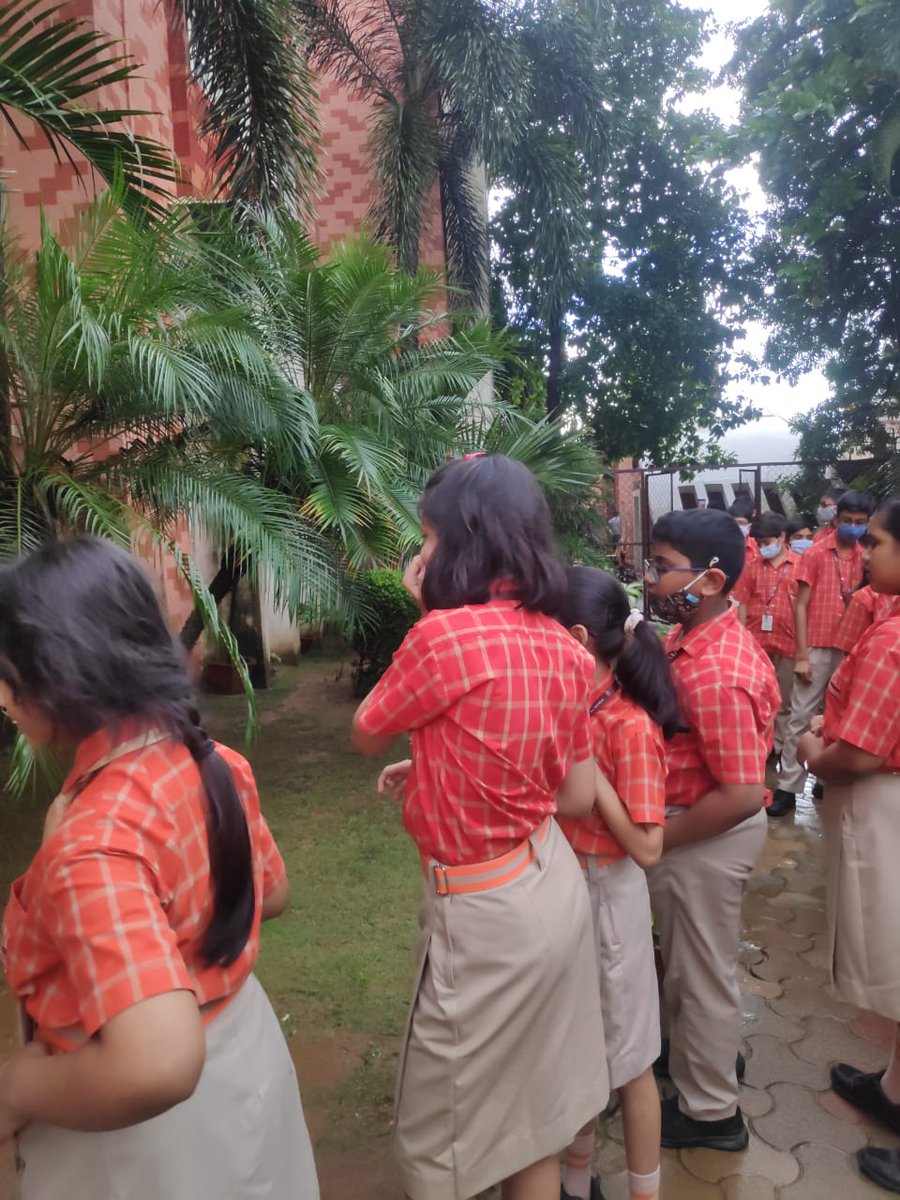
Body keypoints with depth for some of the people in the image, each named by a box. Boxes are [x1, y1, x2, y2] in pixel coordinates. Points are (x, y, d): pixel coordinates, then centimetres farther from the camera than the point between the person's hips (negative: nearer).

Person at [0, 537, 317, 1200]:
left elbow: (158, 1066, -41)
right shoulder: (212, 764, -10)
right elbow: (271, 894, 6)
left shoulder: (92, 842, -34)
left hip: (158, 1135, -6)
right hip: (244, 1053, 7)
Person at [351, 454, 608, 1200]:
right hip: (554, 883, 7)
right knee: (535, 1106, 27)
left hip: (486, 908, -7)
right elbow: (577, 796, 5)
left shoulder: (445, 634, -25)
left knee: (442, 1130, 18)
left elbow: (366, 735, -6)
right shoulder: (562, 647, -3)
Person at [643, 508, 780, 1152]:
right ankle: (704, 1051, 54)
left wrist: (657, 839, -19)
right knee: (691, 961, 29)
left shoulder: (715, 675, -32)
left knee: (702, 974, 13)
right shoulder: (692, 636, -3)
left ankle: (710, 1112, 37)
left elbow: (741, 795, -29)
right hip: (693, 825, 9)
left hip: (707, 840, -9)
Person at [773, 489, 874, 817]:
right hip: (817, 649, -3)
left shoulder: (866, 558, 7)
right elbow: (800, 605, -5)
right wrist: (801, 655, -10)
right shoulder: (815, 554, -4)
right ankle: (788, 787, 5)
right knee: (801, 717, 0)